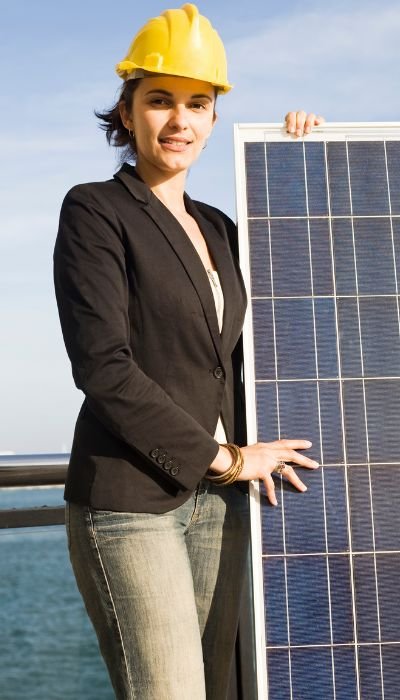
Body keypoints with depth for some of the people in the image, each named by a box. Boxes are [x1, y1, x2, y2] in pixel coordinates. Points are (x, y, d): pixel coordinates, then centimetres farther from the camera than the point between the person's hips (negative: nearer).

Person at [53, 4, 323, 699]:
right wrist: (227, 456, -9)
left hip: (217, 500, 6)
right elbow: (103, 368, -14)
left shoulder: (218, 228, 14)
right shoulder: (94, 211, -5)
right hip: (129, 500, -6)